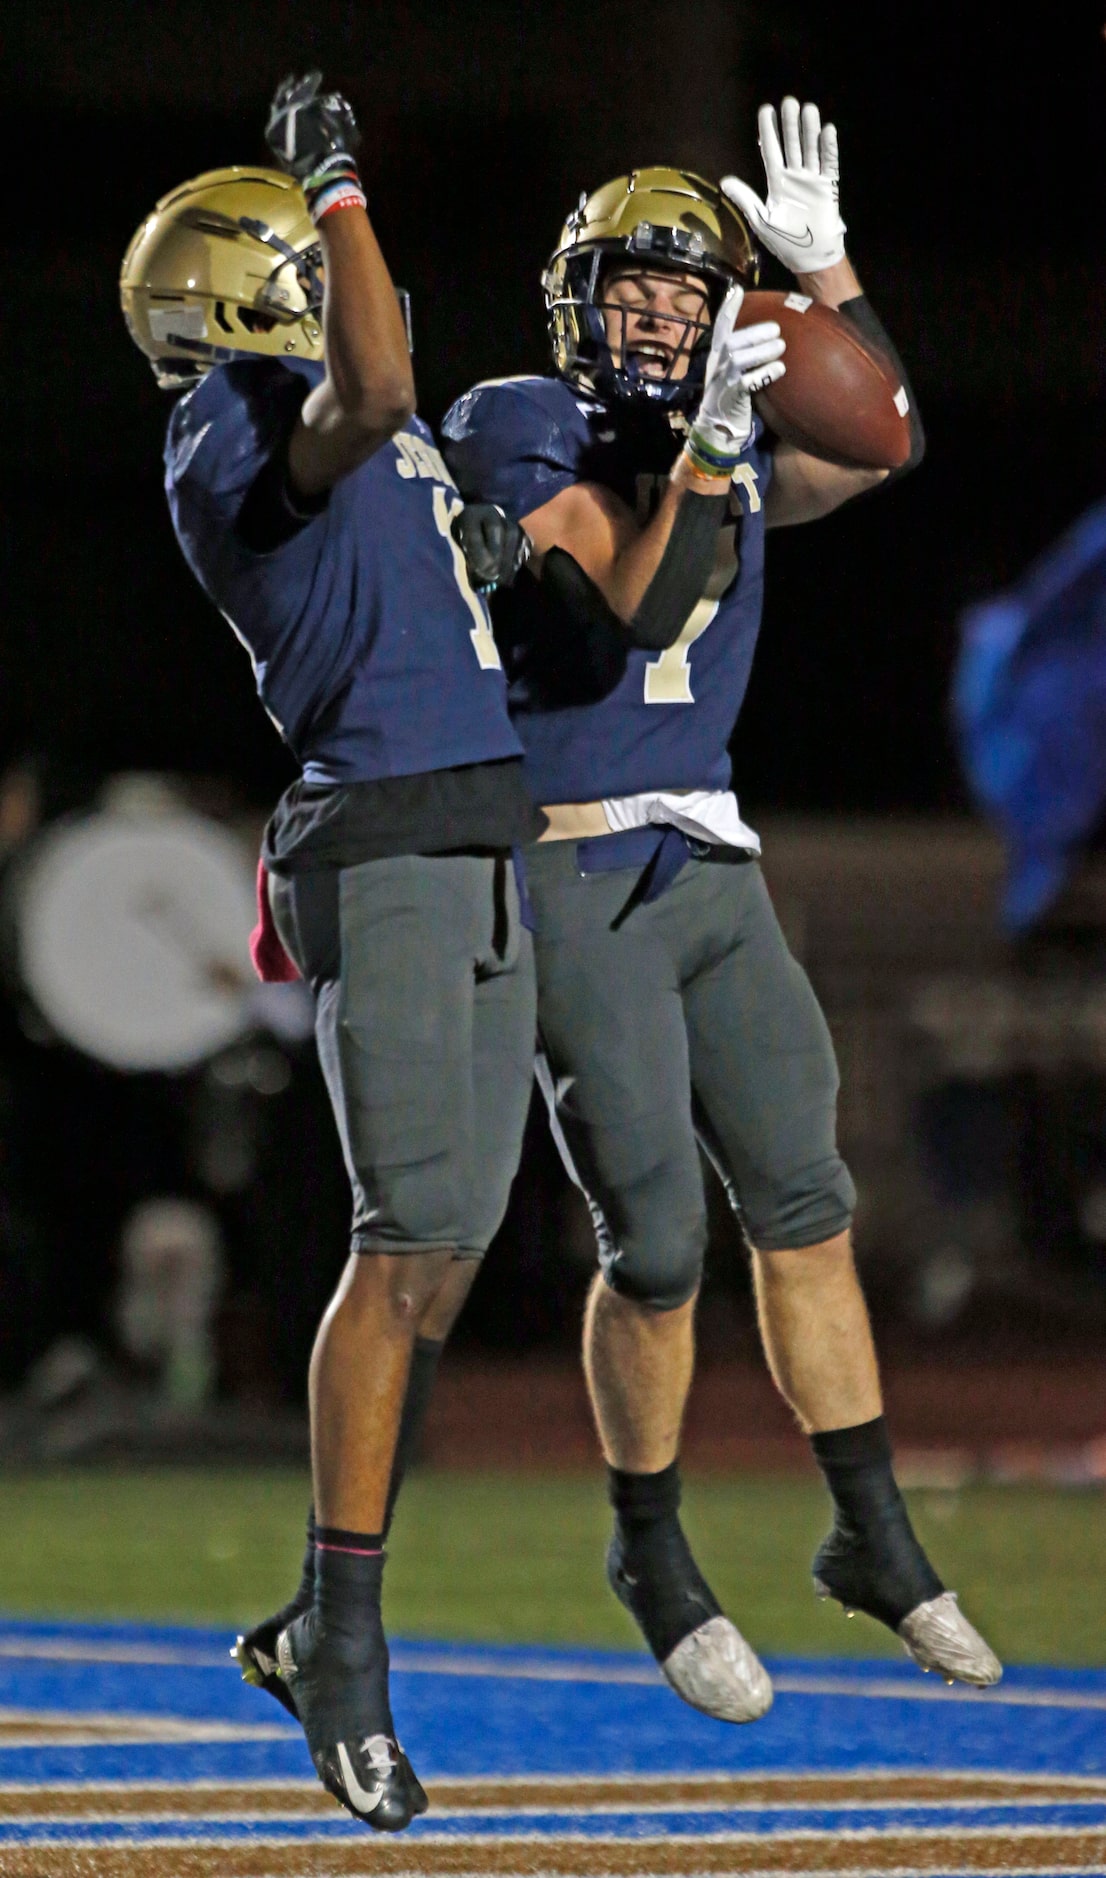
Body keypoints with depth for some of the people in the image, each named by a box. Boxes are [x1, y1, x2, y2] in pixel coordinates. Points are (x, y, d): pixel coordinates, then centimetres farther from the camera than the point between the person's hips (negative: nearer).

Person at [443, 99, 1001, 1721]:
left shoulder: (723, 445, 13)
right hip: (576, 884, -7)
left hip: (711, 871, 7)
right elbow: (629, 602, -20)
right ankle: (653, 1559, 13)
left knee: (804, 1206, 9)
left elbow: (883, 450, 4)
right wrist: (700, 445, -31)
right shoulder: (518, 429, -8)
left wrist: (826, 263, 0)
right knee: (657, 1244, -6)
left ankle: (877, 1541, 19)